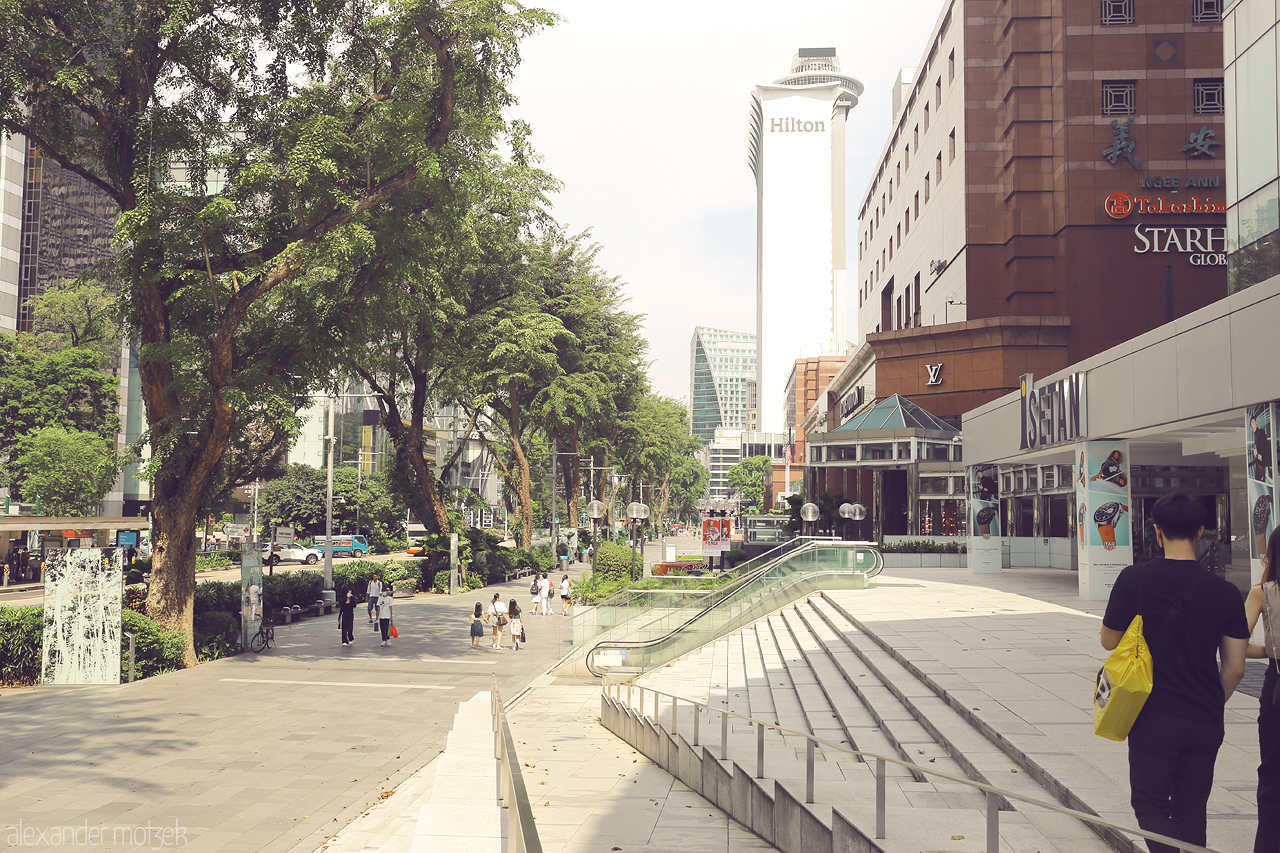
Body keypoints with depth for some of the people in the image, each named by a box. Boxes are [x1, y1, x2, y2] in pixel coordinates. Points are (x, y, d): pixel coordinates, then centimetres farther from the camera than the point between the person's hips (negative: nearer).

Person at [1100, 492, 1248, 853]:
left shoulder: (1134, 580, -12)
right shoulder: (1225, 592, -4)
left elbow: (1109, 641, -1)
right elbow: (1234, 668, 1)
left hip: (1155, 719, -3)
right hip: (1206, 724, 3)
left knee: (1150, 806, 8)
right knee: (1192, 811, 17)